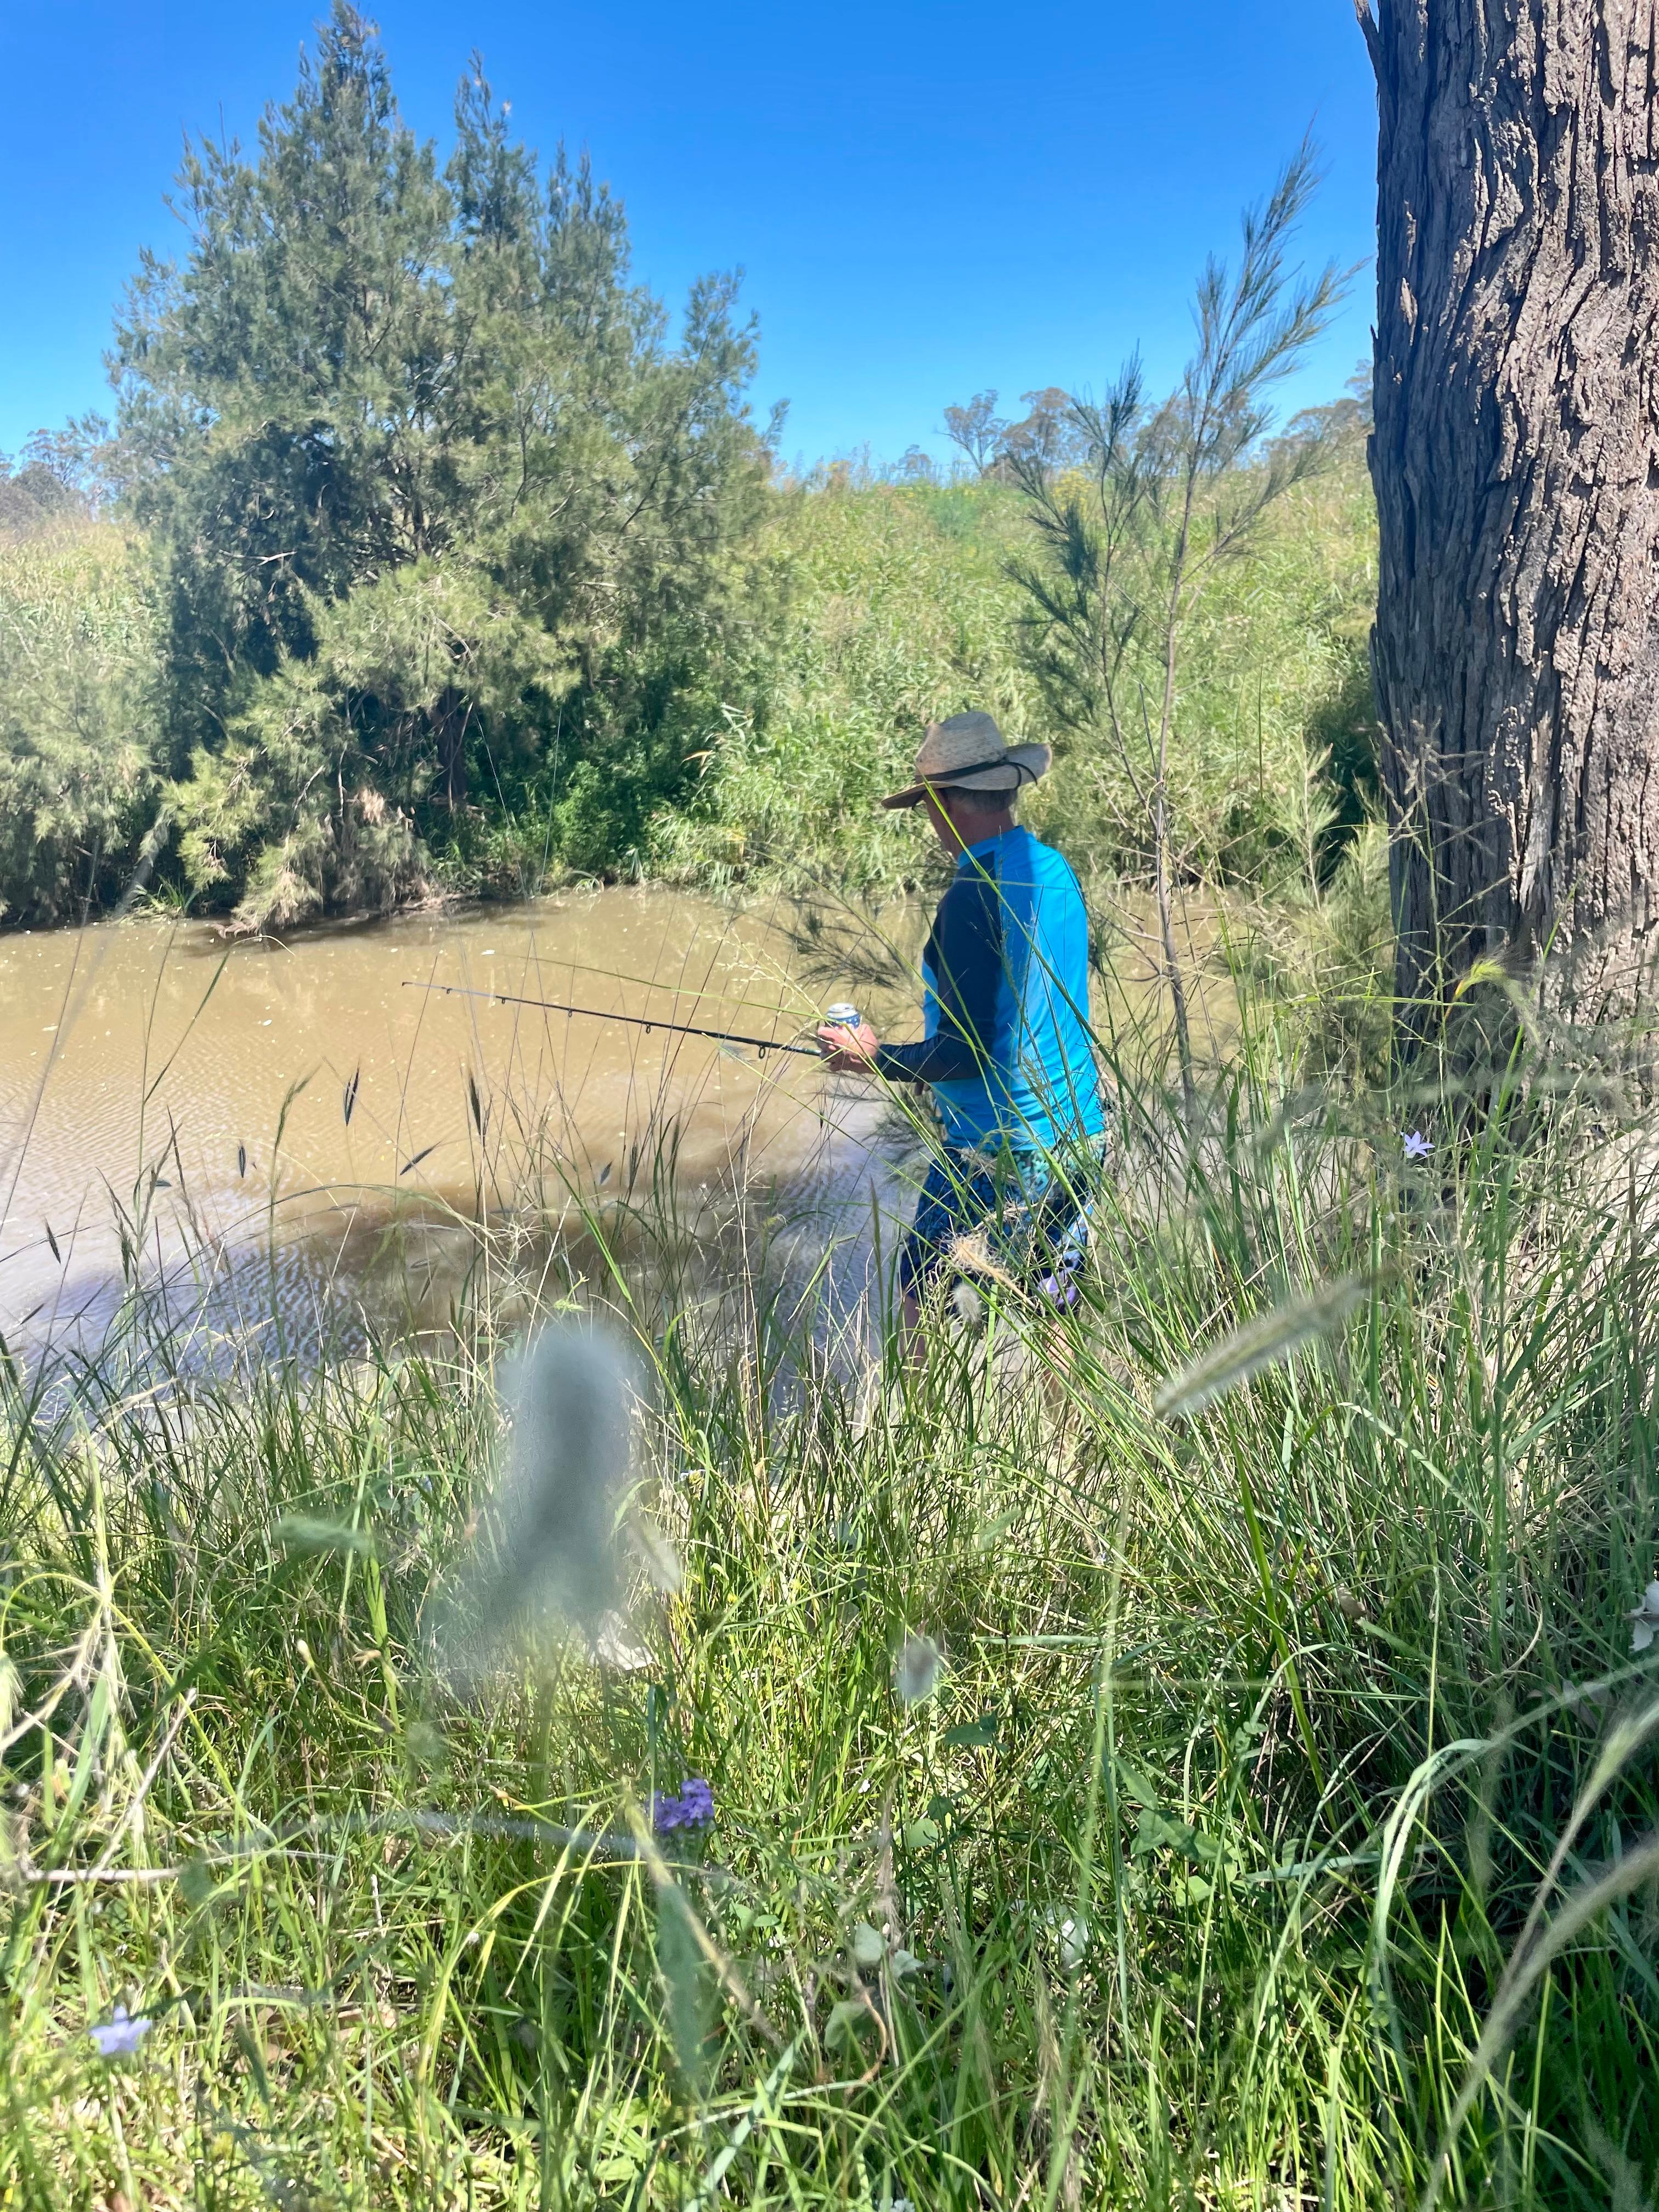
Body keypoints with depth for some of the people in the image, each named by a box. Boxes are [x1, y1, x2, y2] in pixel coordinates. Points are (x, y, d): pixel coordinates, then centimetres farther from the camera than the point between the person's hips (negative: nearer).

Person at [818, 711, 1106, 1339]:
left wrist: (875, 1059, -6)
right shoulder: (1056, 870, 6)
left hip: (996, 1153, -8)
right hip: (1078, 1140, 8)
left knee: (921, 1296, 9)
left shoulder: (975, 898, -20)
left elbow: (965, 1051, -21)